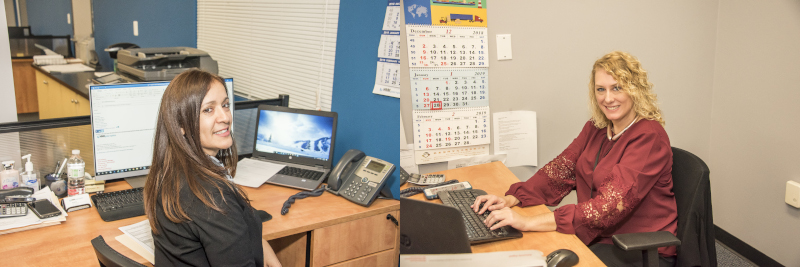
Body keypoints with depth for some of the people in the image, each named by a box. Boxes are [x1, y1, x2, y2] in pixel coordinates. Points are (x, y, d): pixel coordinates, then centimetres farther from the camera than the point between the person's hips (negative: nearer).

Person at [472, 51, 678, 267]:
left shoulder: (649, 137, -18)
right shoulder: (595, 128, 8)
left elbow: (609, 205, -28)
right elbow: (561, 170, 3)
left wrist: (528, 222, -35)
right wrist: (511, 199, -16)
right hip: (597, 238, 7)